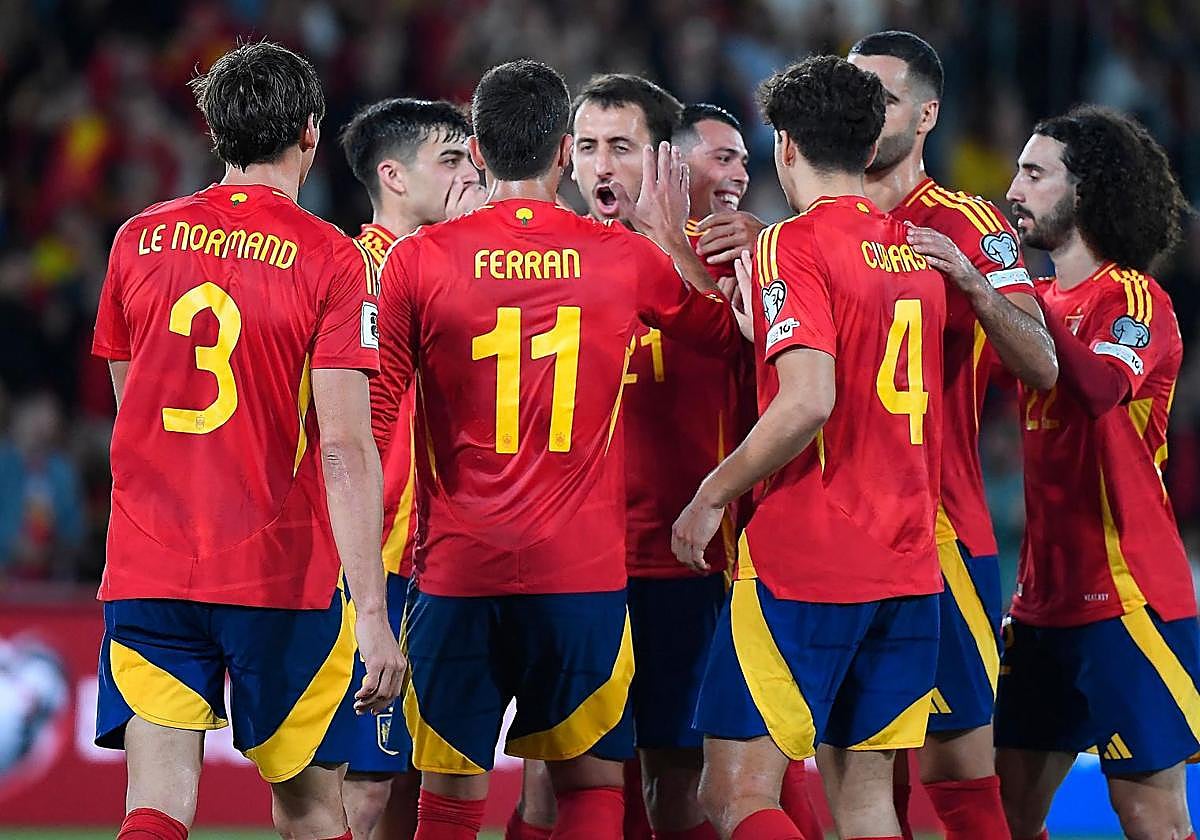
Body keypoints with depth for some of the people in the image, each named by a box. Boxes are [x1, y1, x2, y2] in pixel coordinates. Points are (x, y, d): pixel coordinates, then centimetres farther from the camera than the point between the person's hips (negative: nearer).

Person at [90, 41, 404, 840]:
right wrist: (373, 615, -14)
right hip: (282, 573, -3)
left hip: (146, 573, 3)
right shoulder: (332, 260, -7)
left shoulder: (138, 241, 5)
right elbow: (346, 449, -14)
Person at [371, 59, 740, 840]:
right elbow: (731, 330, 20)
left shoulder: (416, 260, -2)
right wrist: (674, 236, 29)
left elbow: (370, 423, 0)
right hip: (584, 570, 0)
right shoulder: (629, 257, 1)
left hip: (457, 570, 0)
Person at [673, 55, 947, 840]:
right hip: (909, 563, 7)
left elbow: (808, 401, -21)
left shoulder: (794, 246, -10)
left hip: (803, 564, -7)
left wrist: (712, 496, -10)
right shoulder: (919, 251, 13)